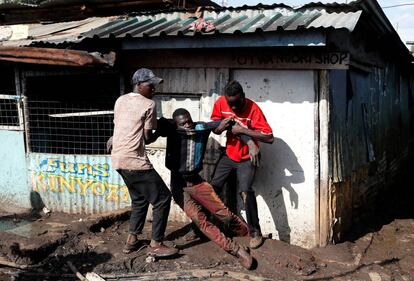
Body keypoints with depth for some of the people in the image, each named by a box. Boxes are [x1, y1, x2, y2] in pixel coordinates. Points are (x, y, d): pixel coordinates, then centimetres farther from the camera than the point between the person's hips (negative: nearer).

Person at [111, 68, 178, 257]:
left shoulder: (120, 100, 14)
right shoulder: (149, 105, -8)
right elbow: (148, 138, -5)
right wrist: (160, 131, 14)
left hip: (118, 159, 9)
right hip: (134, 161, -9)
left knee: (139, 199, 23)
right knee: (162, 198, 0)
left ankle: (131, 240, 25)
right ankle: (156, 245, 2)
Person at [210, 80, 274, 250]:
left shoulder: (253, 109, -25)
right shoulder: (221, 103, -11)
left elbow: (269, 138, -29)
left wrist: (243, 130, -33)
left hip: (247, 157, -5)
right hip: (229, 154, 5)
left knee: (245, 190, -22)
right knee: (212, 187, 2)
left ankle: (255, 232, -9)